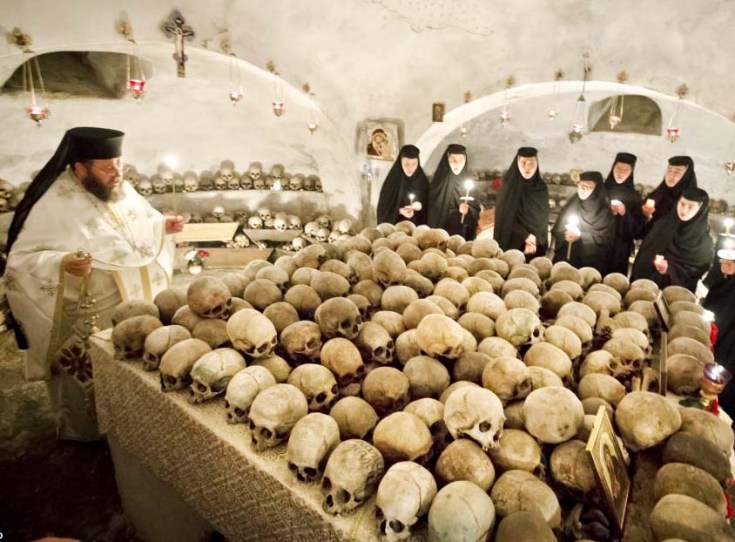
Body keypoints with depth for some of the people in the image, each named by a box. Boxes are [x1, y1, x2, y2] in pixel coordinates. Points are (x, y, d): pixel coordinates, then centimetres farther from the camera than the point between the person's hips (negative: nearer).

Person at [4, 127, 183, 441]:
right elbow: (20, 259, -19)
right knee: (92, 377, 9)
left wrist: (163, 226, -5)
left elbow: (141, 229, 15)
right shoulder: (53, 205, -20)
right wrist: (61, 263, -37)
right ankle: (85, 432, 36)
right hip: (87, 317, -6)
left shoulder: (122, 190, 1)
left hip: (133, 305, 7)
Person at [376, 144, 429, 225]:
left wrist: (421, 206, -15)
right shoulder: (392, 181, -6)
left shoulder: (423, 181, 0)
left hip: (417, 226, 2)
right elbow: (384, 206, -4)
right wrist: (399, 211, -20)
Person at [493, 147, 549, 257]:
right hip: (511, 244, -2)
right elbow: (504, 216, -7)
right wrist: (525, 236, -14)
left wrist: (535, 240, -12)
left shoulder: (542, 188, 4)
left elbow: (543, 219, 4)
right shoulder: (508, 185, -4)